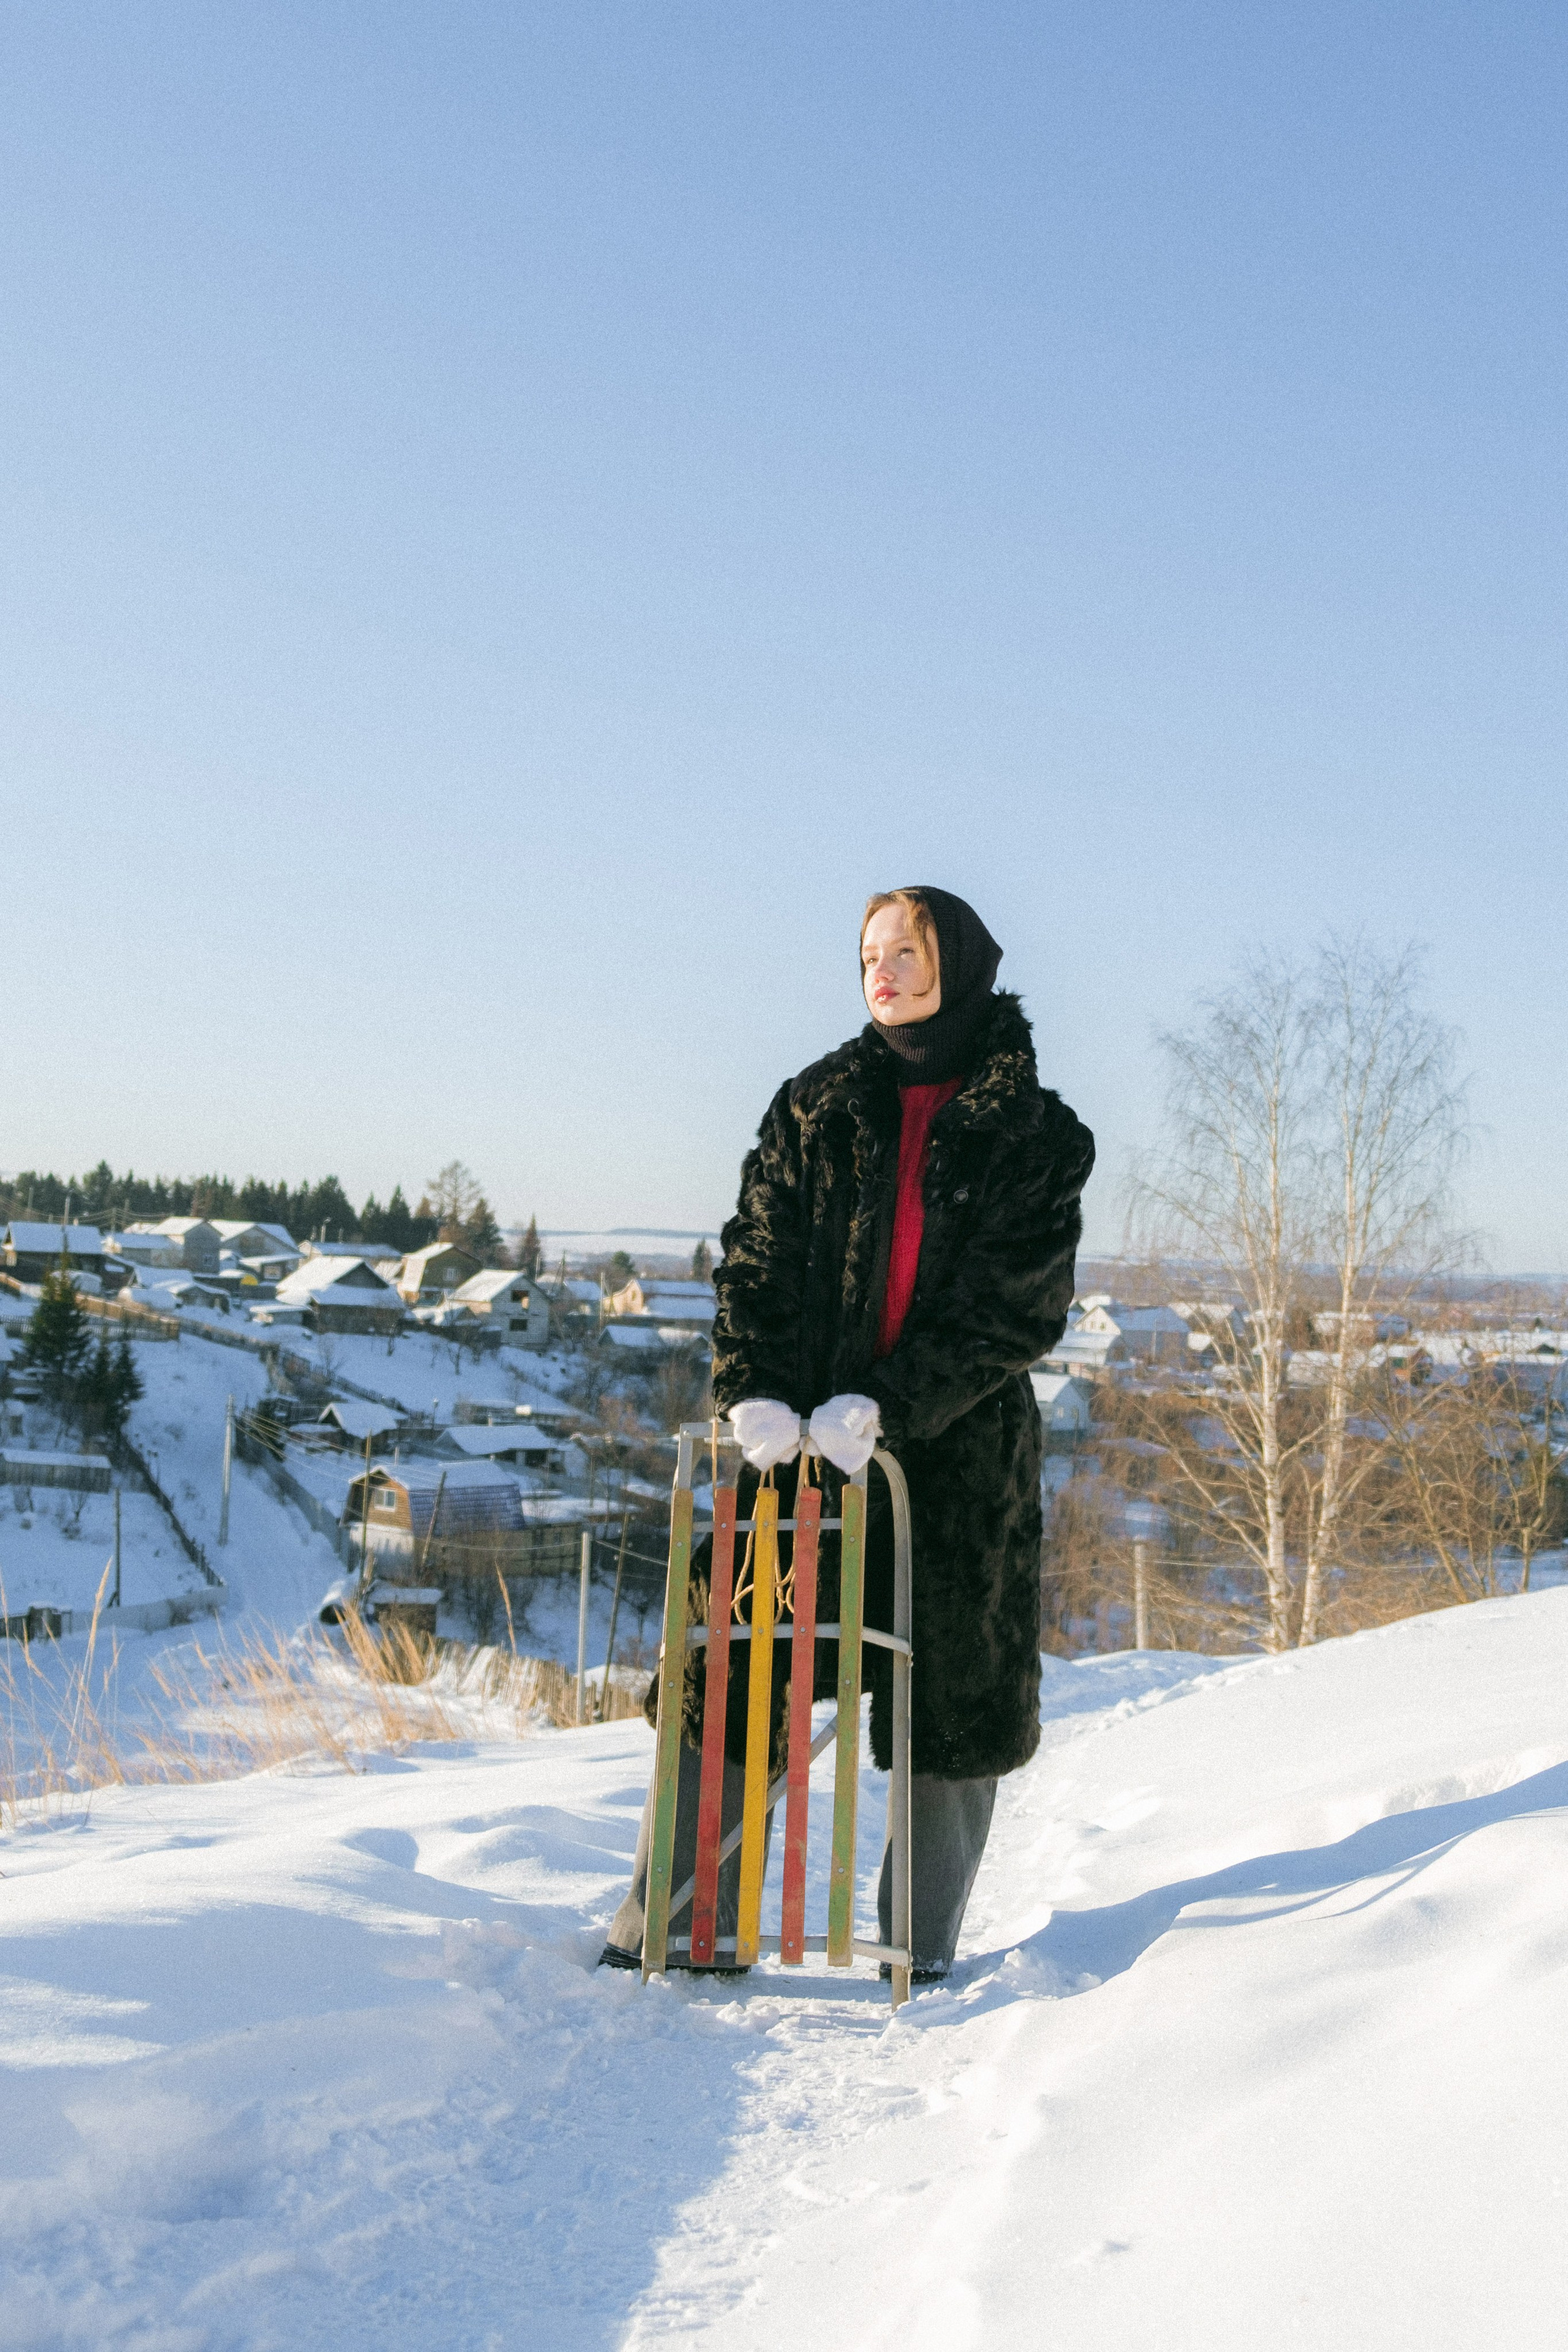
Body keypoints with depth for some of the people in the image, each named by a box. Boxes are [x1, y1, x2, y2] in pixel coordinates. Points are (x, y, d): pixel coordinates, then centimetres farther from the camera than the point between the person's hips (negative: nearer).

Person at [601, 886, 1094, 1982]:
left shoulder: (1037, 1137, 1)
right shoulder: (817, 1104, 10)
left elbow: (1017, 1309, -7)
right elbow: (758, 1260, 3)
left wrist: (886, 1406, -18)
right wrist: (755, 1390, -14)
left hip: (961, 1450, -1)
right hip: (800, 1437, 2)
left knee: (956, 1690, 6)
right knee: (731, 1671, 0)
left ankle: (923, 1954, 22)